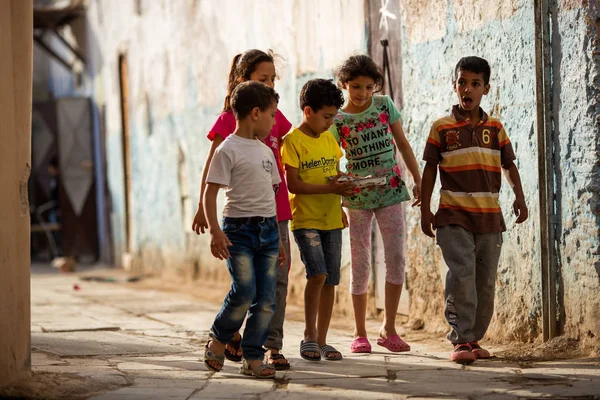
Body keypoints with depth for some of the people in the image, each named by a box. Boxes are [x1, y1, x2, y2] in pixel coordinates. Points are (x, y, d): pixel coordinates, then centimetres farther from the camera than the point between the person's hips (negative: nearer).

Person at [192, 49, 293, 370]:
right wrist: (202, 207, -2)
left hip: (276, 209, 4)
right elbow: (212, 167, -1)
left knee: (278, 277, -1)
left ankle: (272, 346, 3)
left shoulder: (274, 115, 9)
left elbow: (286, 156, 19)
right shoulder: (231, 118, -4)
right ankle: (230, 333, 17)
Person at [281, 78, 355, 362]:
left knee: (330, 281, 5)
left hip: (331, 219, 6)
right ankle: (309, 335, -5)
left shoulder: (330, 139, 12)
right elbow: (293, 184, -13)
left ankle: (321, 340, 13)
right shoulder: (293, 140, -8)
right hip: (305, 220, -6)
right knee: (317, 274, -19)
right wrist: (330, 188, -19)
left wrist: (344, 187, -2)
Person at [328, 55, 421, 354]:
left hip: (390, 191, 1)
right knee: (360, 265, 2)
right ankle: (360, 334, 10)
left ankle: (388, 329, 4)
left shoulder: (384, 105, 2)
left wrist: (417, 179, 5)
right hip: (357, 197, -1)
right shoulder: (337, 121, -4)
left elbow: (402, 143, 9)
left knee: (396, 258, -6)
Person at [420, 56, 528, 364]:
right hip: (453, 216, -3)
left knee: (486, 281, 5)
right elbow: (430, 169, 4)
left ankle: (473, 339, 16)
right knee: (462, 274, -16)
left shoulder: (495, 128, 9)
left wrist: (519, 196, -4)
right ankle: (461, 340, -12)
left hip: (489, 216, 4)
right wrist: (425, 209, 0)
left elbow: (508, 165, 11)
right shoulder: (442, 128, 1)